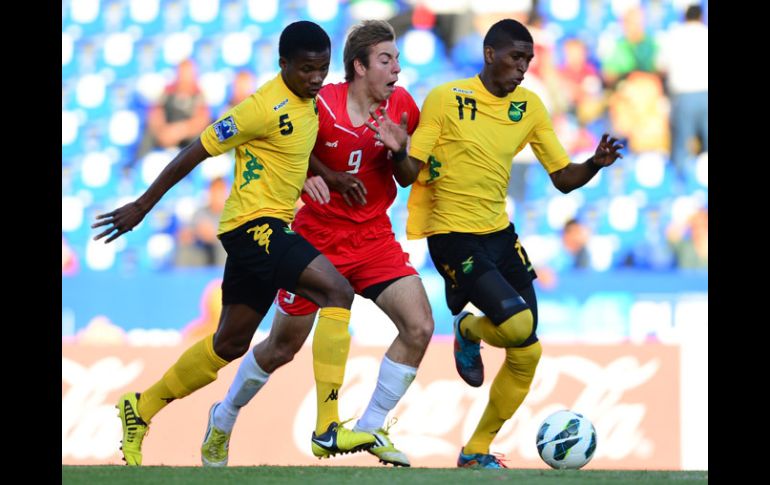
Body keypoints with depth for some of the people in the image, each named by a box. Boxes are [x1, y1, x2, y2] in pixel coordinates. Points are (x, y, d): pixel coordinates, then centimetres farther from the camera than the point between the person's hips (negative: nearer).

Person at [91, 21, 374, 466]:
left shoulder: (309, 104, 10)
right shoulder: (267, 107, -17)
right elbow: (197, 152, -13)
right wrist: (142, 207, -9)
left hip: (266, 229, 10)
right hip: (255, 223, -10)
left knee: (230, 343, 16)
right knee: (338, 291, -23)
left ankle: (141, 409, 30)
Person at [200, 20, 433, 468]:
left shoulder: (402, 106, -4)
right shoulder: (319, 105, -17)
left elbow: (407, 176, 7)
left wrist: (400, 151, -15)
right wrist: (306, 176, -21)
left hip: (374, 238, 3)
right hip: (317, 237, -3)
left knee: (419, 327, -15)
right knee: (282, 347, 7)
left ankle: (372, 429, 1)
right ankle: (223, 420, 33)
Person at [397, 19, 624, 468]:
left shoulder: (529, 107, 5)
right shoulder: (446, 99, -10)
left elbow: (563, 178, 7)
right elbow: (410, 169, -9)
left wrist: (595, 163, -14)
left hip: (499, 233, 6)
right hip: (453, 235, -6)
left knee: (527, 353, 0)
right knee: (517, 322, -25)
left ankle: (476, 452, 17)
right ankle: (468, 331, 12)